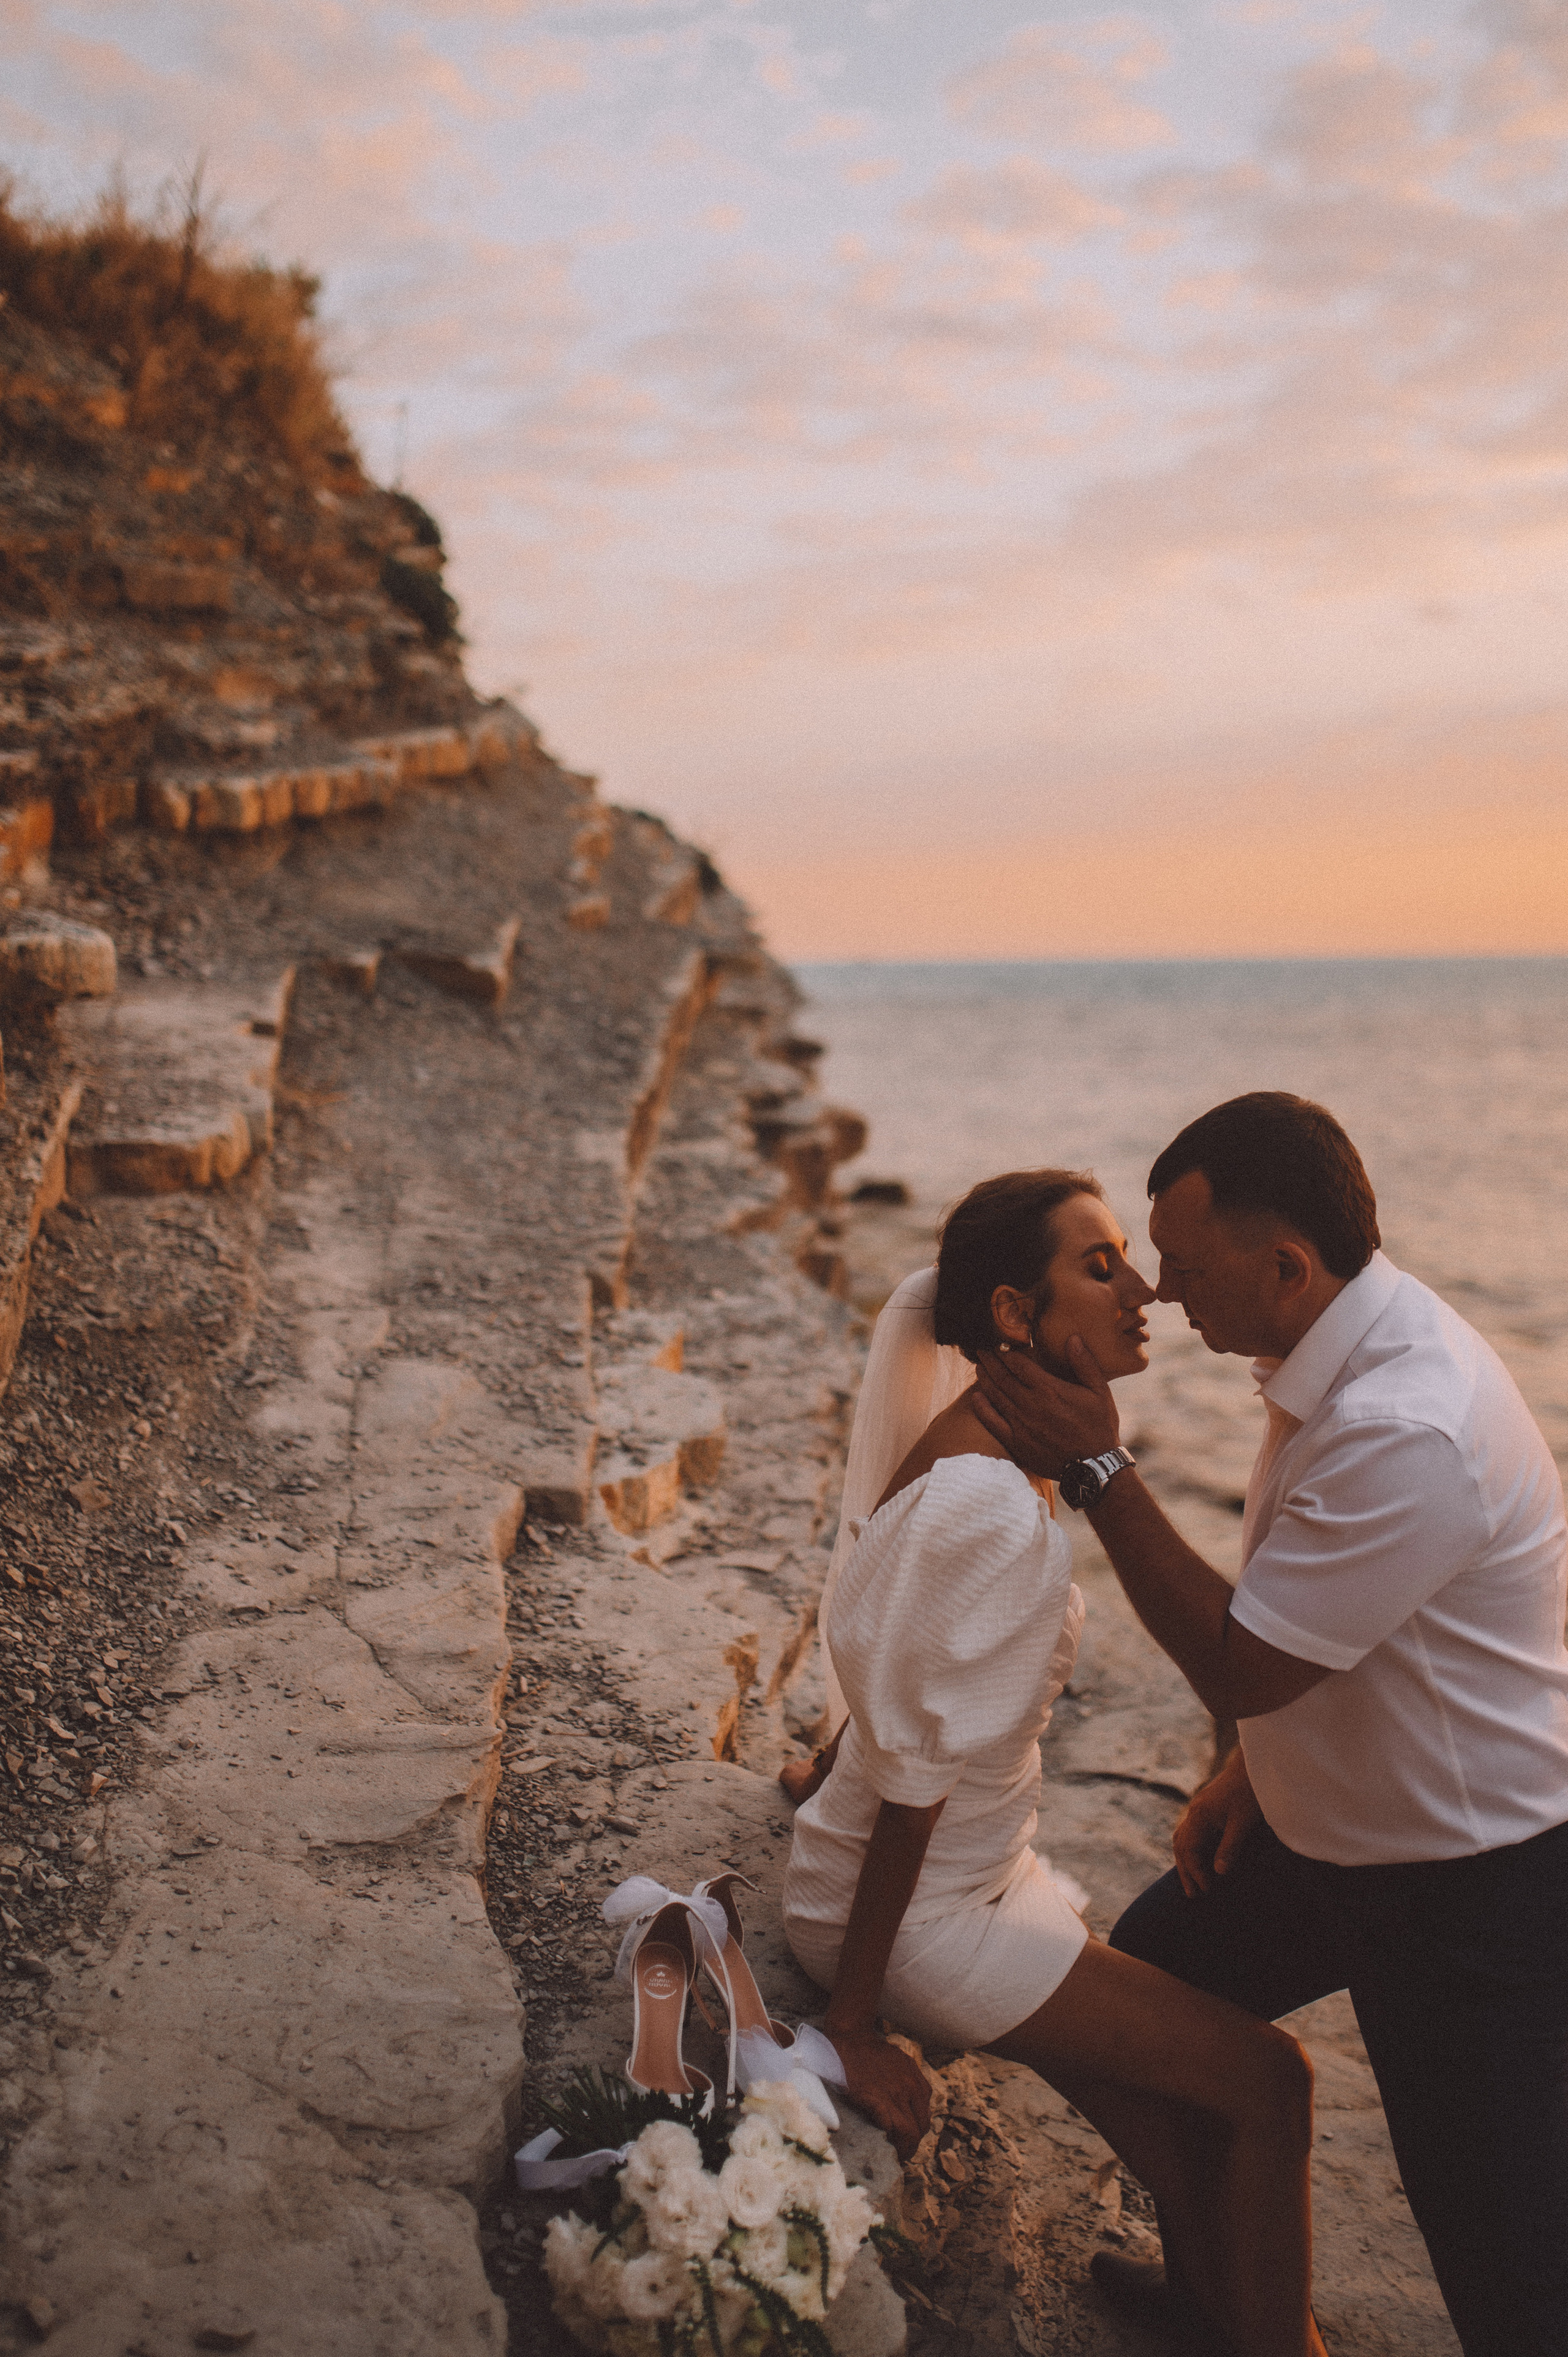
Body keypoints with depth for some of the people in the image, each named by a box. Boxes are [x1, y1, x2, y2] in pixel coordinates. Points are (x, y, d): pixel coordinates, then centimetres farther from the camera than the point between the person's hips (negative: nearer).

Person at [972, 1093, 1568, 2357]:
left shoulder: (1410, 1434, -34)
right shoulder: (1347, 1346, -4)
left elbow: (1240, 1666, -26)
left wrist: (1098, 1466, -23)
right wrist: (1251, 1771, 11)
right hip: (1328, 1827, 10)